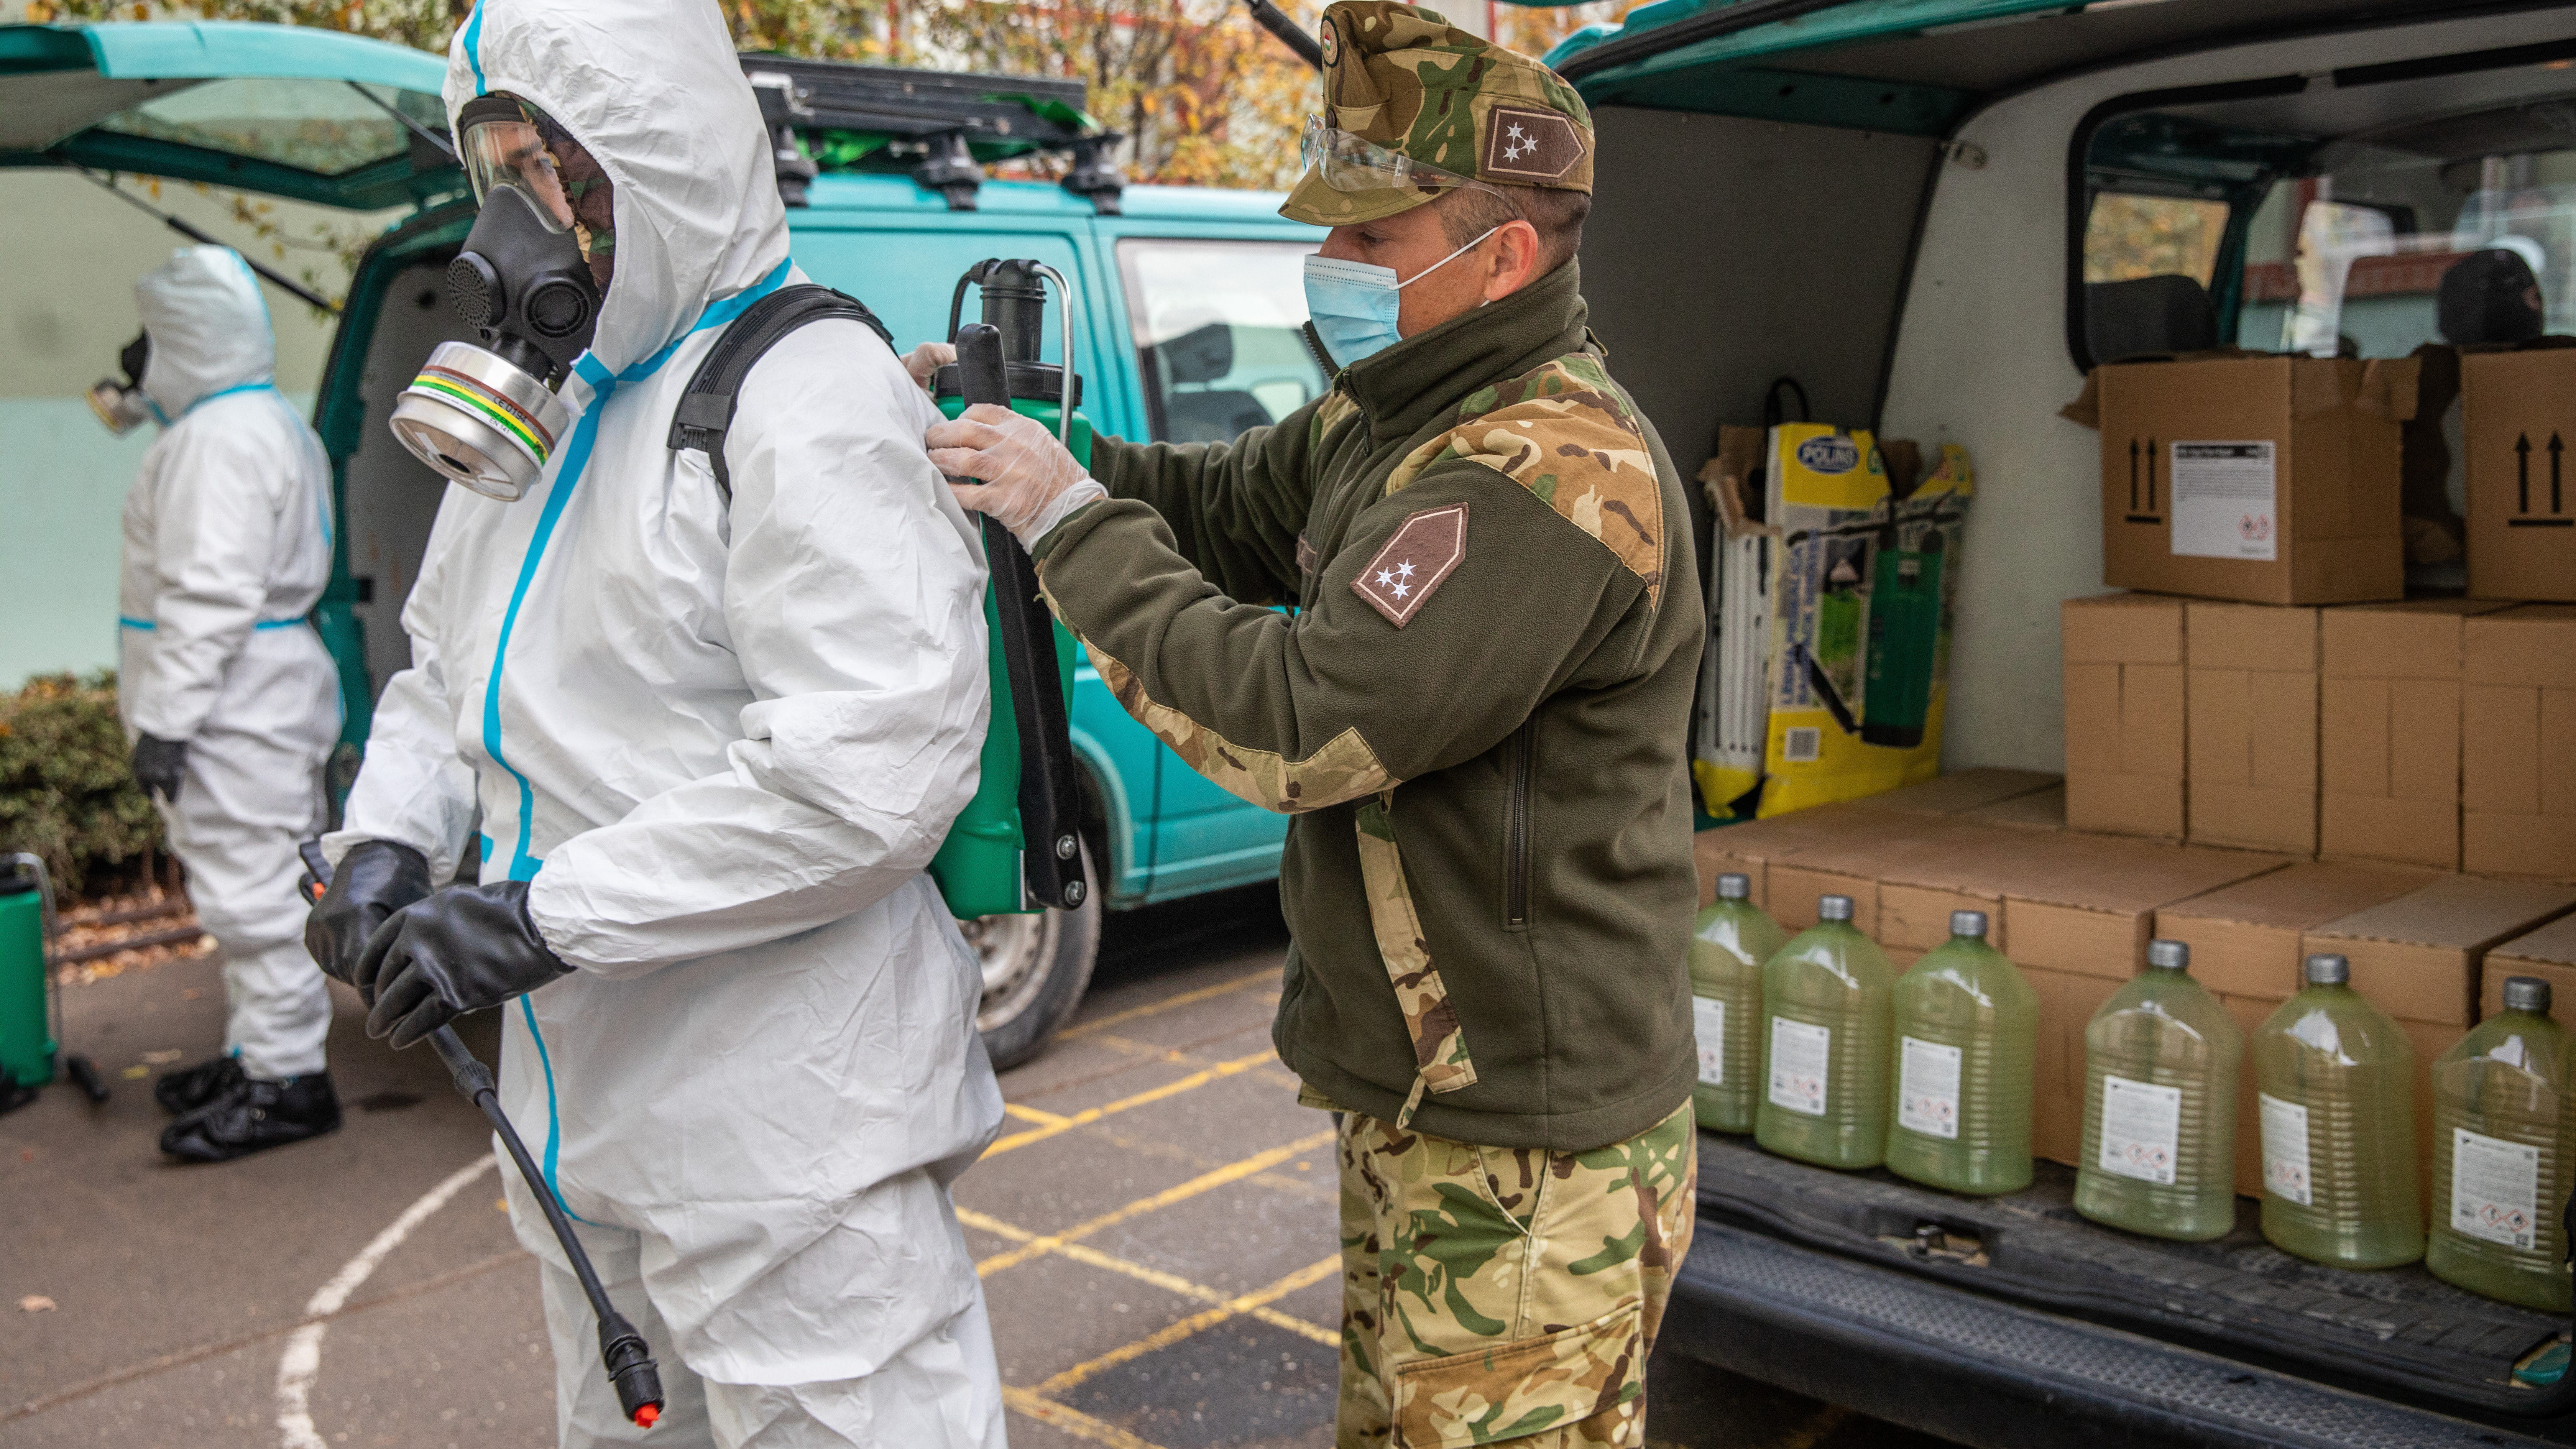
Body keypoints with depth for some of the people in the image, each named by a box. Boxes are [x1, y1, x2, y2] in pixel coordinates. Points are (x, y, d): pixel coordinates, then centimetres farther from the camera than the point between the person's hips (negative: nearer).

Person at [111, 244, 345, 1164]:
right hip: (257, 701, 11)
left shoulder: (219, 437, -17)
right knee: (255, 889, 17)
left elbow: (212, 594, -24)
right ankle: (258, 1055, 27)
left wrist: (167, 718, -23)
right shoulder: (268, 423, 18)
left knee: (252, 892, -7)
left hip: (234, 709, -11)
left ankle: (287, 1080, -1)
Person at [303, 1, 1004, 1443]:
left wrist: (541, 917, -25)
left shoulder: (810, 400, -18)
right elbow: (442, 671, 23)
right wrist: (388, 841, 2)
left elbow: (875, 769, -28)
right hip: (588, 1110, 10)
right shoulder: (533, 402, 13)